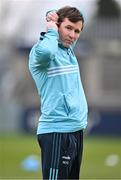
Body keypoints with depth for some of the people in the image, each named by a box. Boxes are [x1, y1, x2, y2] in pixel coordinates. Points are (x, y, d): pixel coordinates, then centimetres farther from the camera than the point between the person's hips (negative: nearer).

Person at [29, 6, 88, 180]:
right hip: (57, 132, -9)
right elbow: (45, 51, -35)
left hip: (76, 130, 9)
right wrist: (52, 32, -15)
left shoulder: (69, 51, 13)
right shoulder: (41, 51, -11)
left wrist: (56, 17, 10)